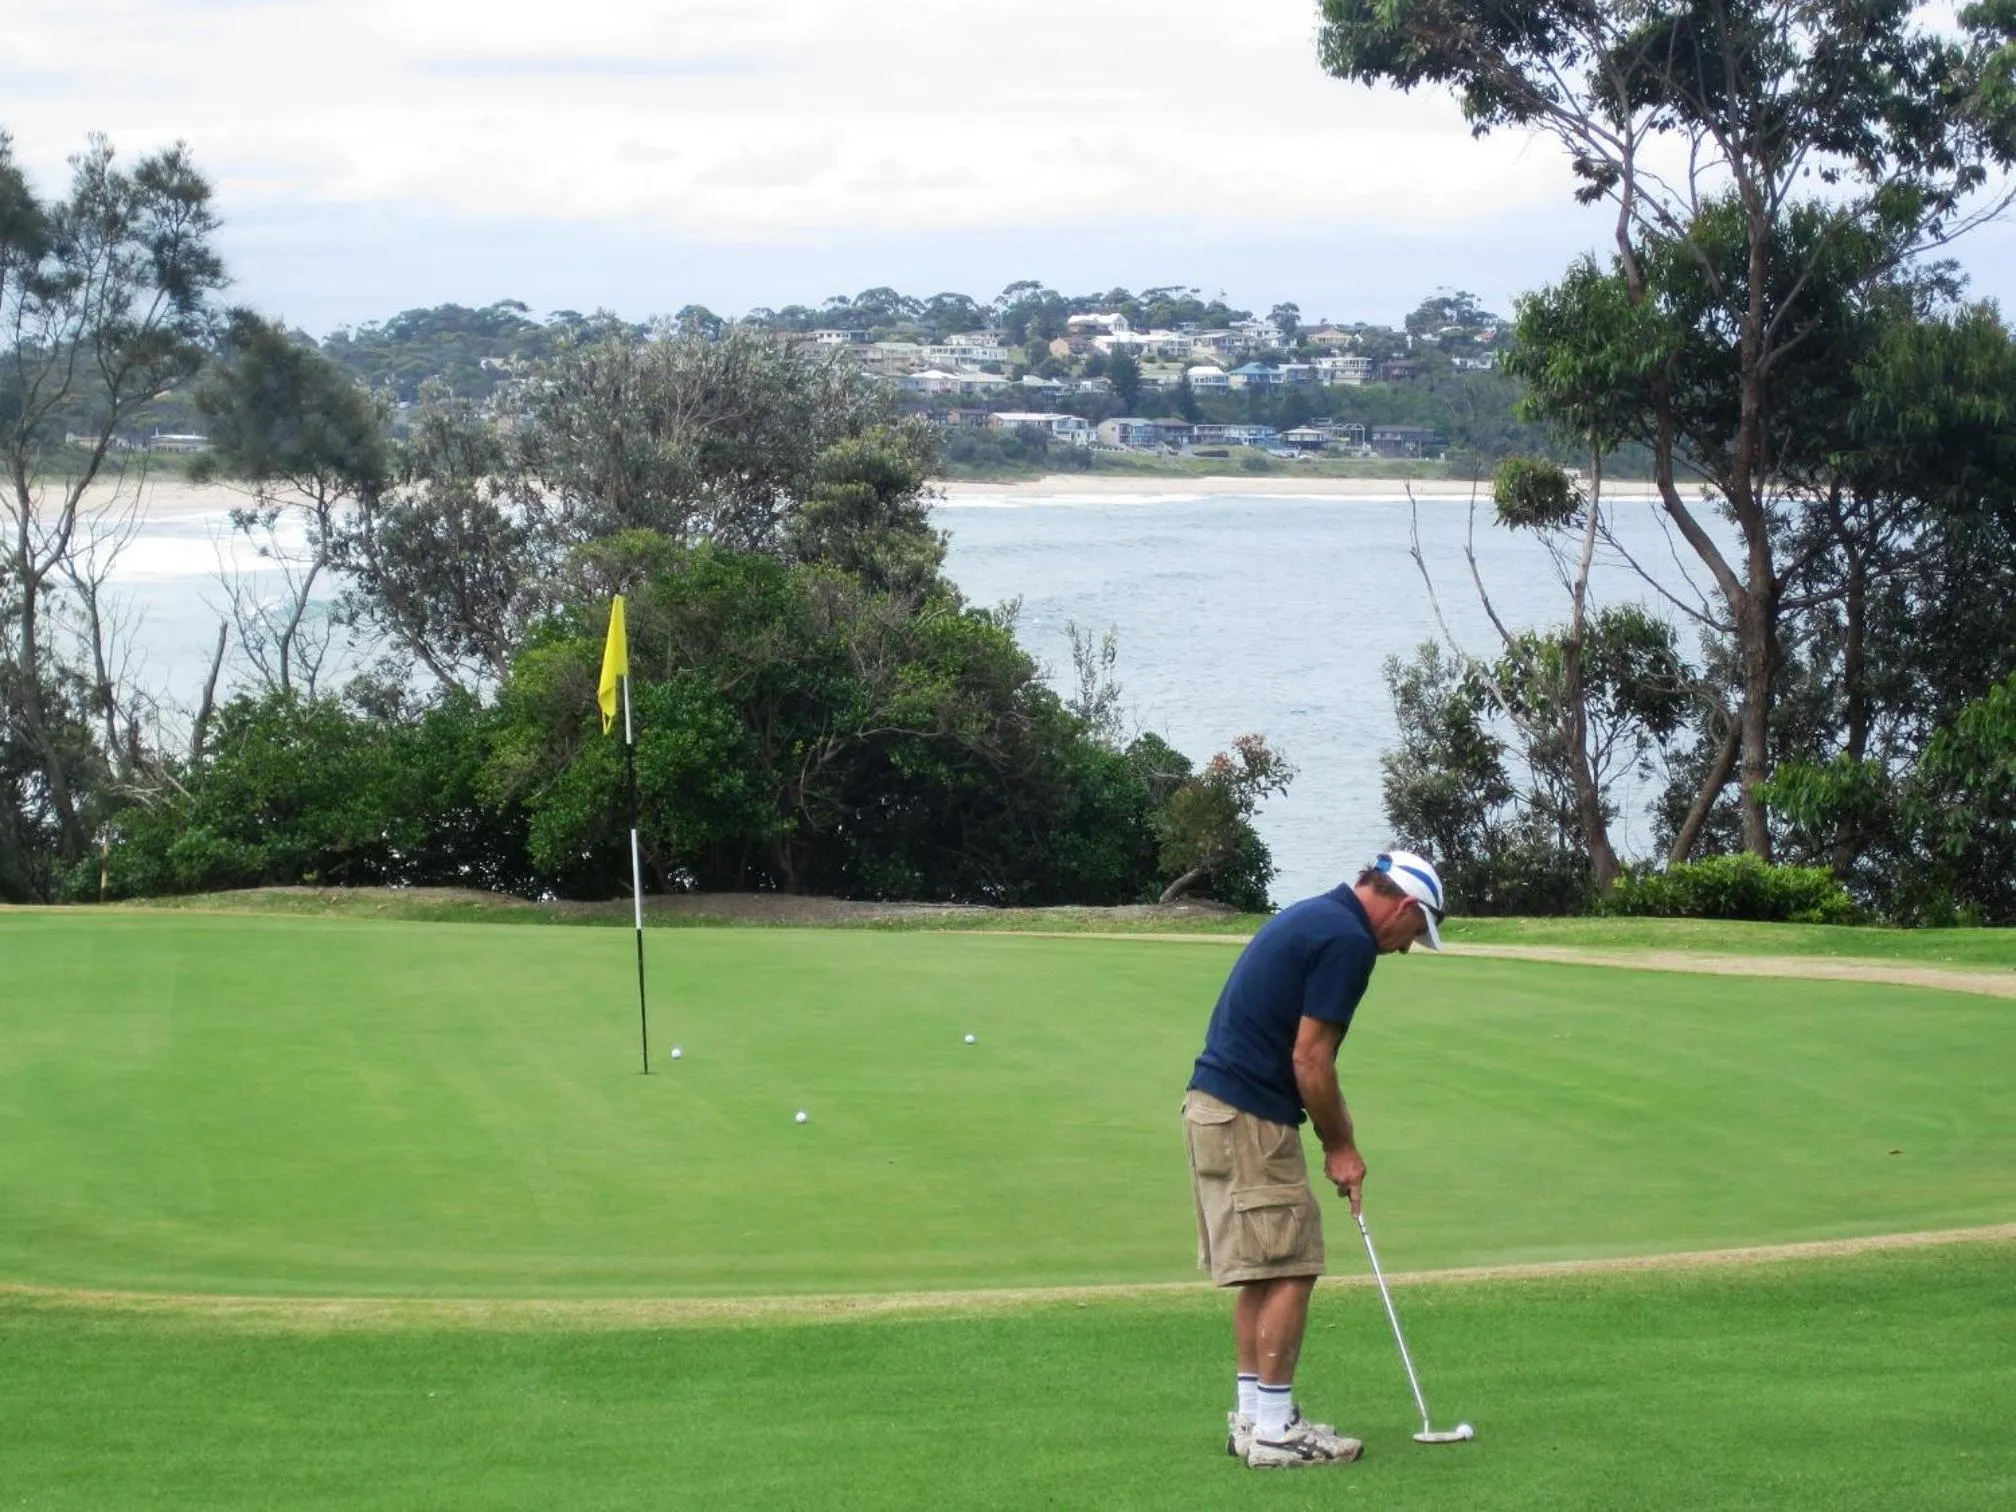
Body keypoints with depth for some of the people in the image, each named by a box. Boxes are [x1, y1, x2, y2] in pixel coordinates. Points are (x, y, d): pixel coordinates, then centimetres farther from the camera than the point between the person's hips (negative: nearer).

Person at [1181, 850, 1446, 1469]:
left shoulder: (1312, 917, 18)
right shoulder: (1349, 940, -13)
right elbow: (1309, 1058, -16)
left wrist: (1336, 1132, 17)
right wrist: (1340, 1146, -4)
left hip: (1215, 1105, 10)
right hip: (1249, 1116, -10)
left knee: (1263, 1270, 15)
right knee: (1289, 1270, -4)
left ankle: (1253, 1416, 19)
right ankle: (1274, 1429, -1)